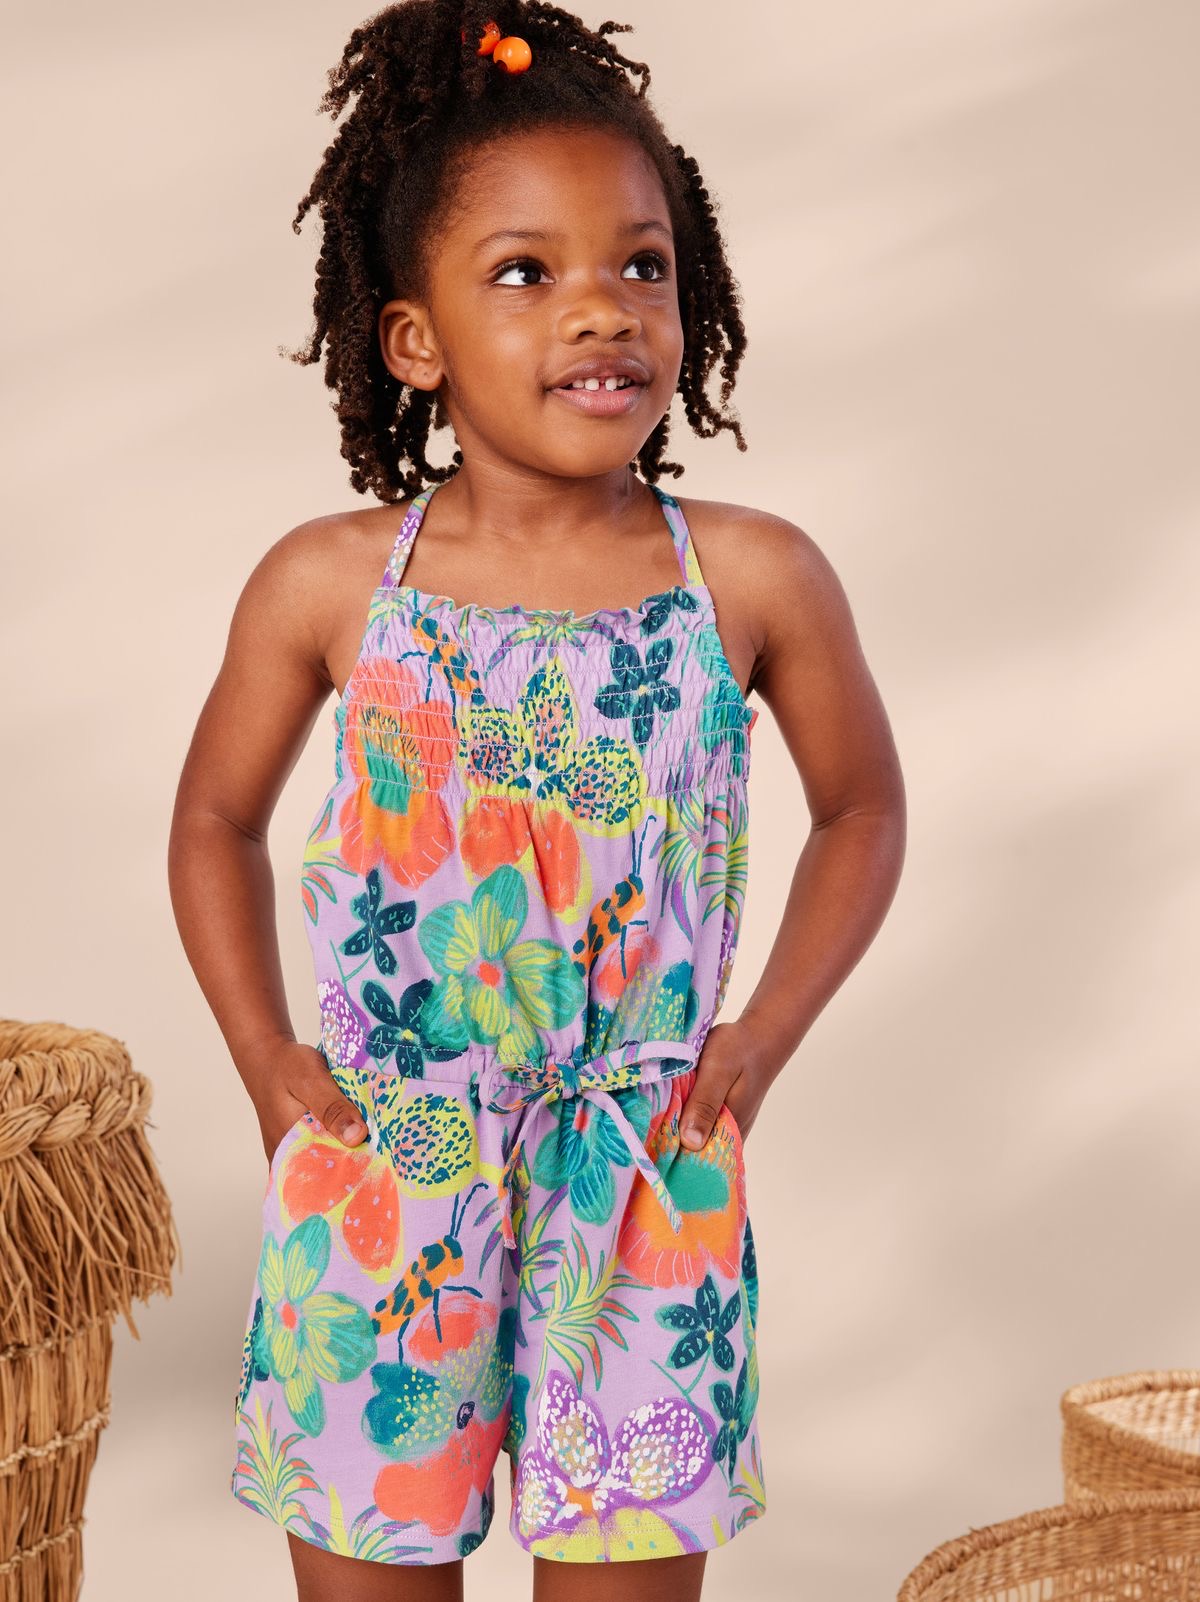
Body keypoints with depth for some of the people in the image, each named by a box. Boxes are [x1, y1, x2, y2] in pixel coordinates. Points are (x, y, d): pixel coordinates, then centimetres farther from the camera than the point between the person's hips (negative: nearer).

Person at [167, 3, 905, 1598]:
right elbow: (218, 817, 10)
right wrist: (268, 1063, 3)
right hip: (378, 1192, 0)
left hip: (648, 1200, 0)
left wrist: (765, 1035, 2)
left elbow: (861, 808, 10)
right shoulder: (329, 585, -6)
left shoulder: (754, 580, -6)